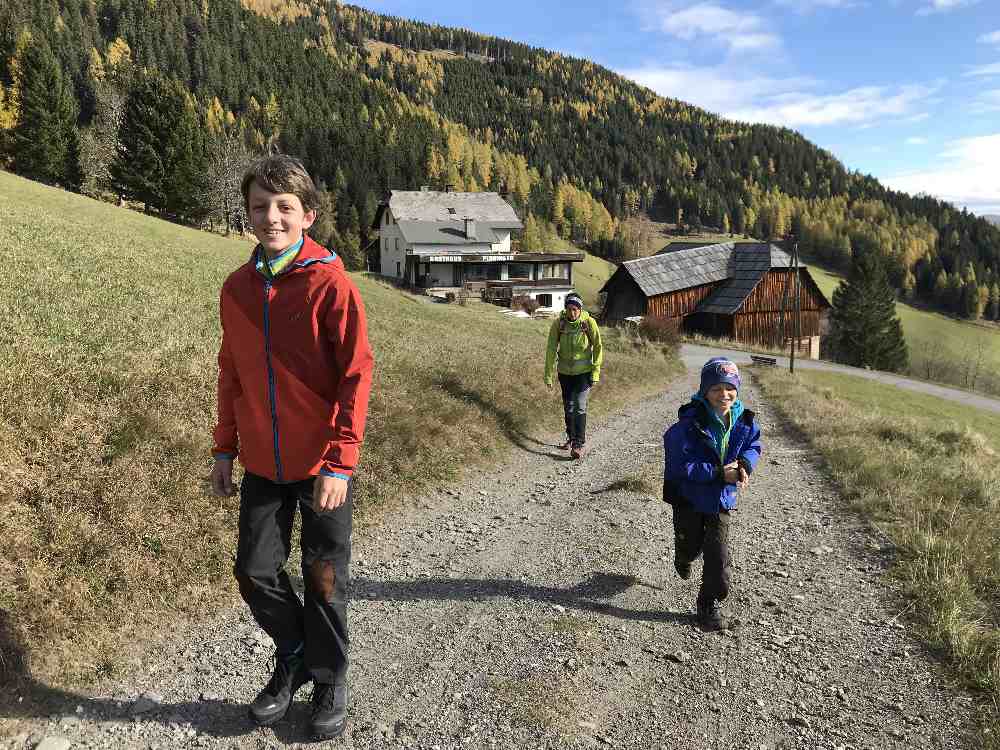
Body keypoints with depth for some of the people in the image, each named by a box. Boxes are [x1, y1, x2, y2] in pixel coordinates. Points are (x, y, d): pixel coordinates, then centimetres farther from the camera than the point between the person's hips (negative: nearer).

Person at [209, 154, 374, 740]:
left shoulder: (331, 283, -14)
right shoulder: (237, 287, 3)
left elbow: (357, 377, -15)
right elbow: (232, 374, 11)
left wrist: (339, 464, -19)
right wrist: (225, 450, 11)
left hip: (322, 466, -4)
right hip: (262, 465, 5)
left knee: (324, 580, 9)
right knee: (256, 573, 12)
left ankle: (330, 682, 31)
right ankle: (293, 659, 38)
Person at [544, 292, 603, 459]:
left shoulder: (589, 322, -14)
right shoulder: (558, 323, -11)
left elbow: (598, 347, -6)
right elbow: (551, 349, -7)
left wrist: (596, 372, -10)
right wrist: (548, 375, -7)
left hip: (584, 372, -3)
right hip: (565, 372, 3)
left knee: (580, 406, -12)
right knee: (568, 407, 15)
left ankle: (579, 444, -6)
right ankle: (571, 437, 35)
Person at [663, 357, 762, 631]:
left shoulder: (744, 421, -10)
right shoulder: (690, 423, -26)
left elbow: (753, 445, 8)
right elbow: (680, 464, -25)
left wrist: (745, 464, -15)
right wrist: (718, 473, -29)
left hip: (722, 497, 3)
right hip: (689, 495, -3)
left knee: (718, 553, 2)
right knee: (690, 544, 17)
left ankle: (711, 604, 20)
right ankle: (684, 559, 55)